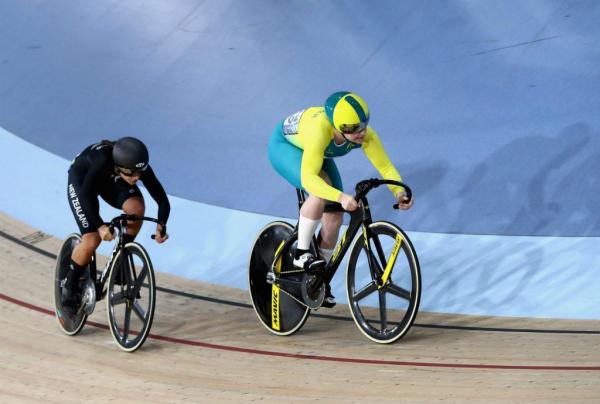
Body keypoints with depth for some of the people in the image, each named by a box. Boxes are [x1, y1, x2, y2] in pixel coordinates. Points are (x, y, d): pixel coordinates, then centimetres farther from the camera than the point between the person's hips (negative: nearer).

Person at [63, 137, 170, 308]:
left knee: (137, 208, -26)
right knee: (92, 240, -18)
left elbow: (162, 200, -28)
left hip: (110, 179, 4)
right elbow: (86, 194, -45)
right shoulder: (103, 161, -43)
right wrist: (100, 226, -57)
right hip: (81, 179, -4)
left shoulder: (140, 168, -31)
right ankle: (69, 288, 6)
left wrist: (161, 225, -46)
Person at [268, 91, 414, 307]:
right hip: (284, 146, -6)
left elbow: (385, 166, -25)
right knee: (322, 190, -33)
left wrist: (399, 191, -43)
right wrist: (340, 197, -62)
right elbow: (309, 177, -50)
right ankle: (301, 253, -18)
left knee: (334, 218, -2)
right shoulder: (319, 130, -45)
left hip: (317, 154, 6)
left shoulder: (365, 135, -31)